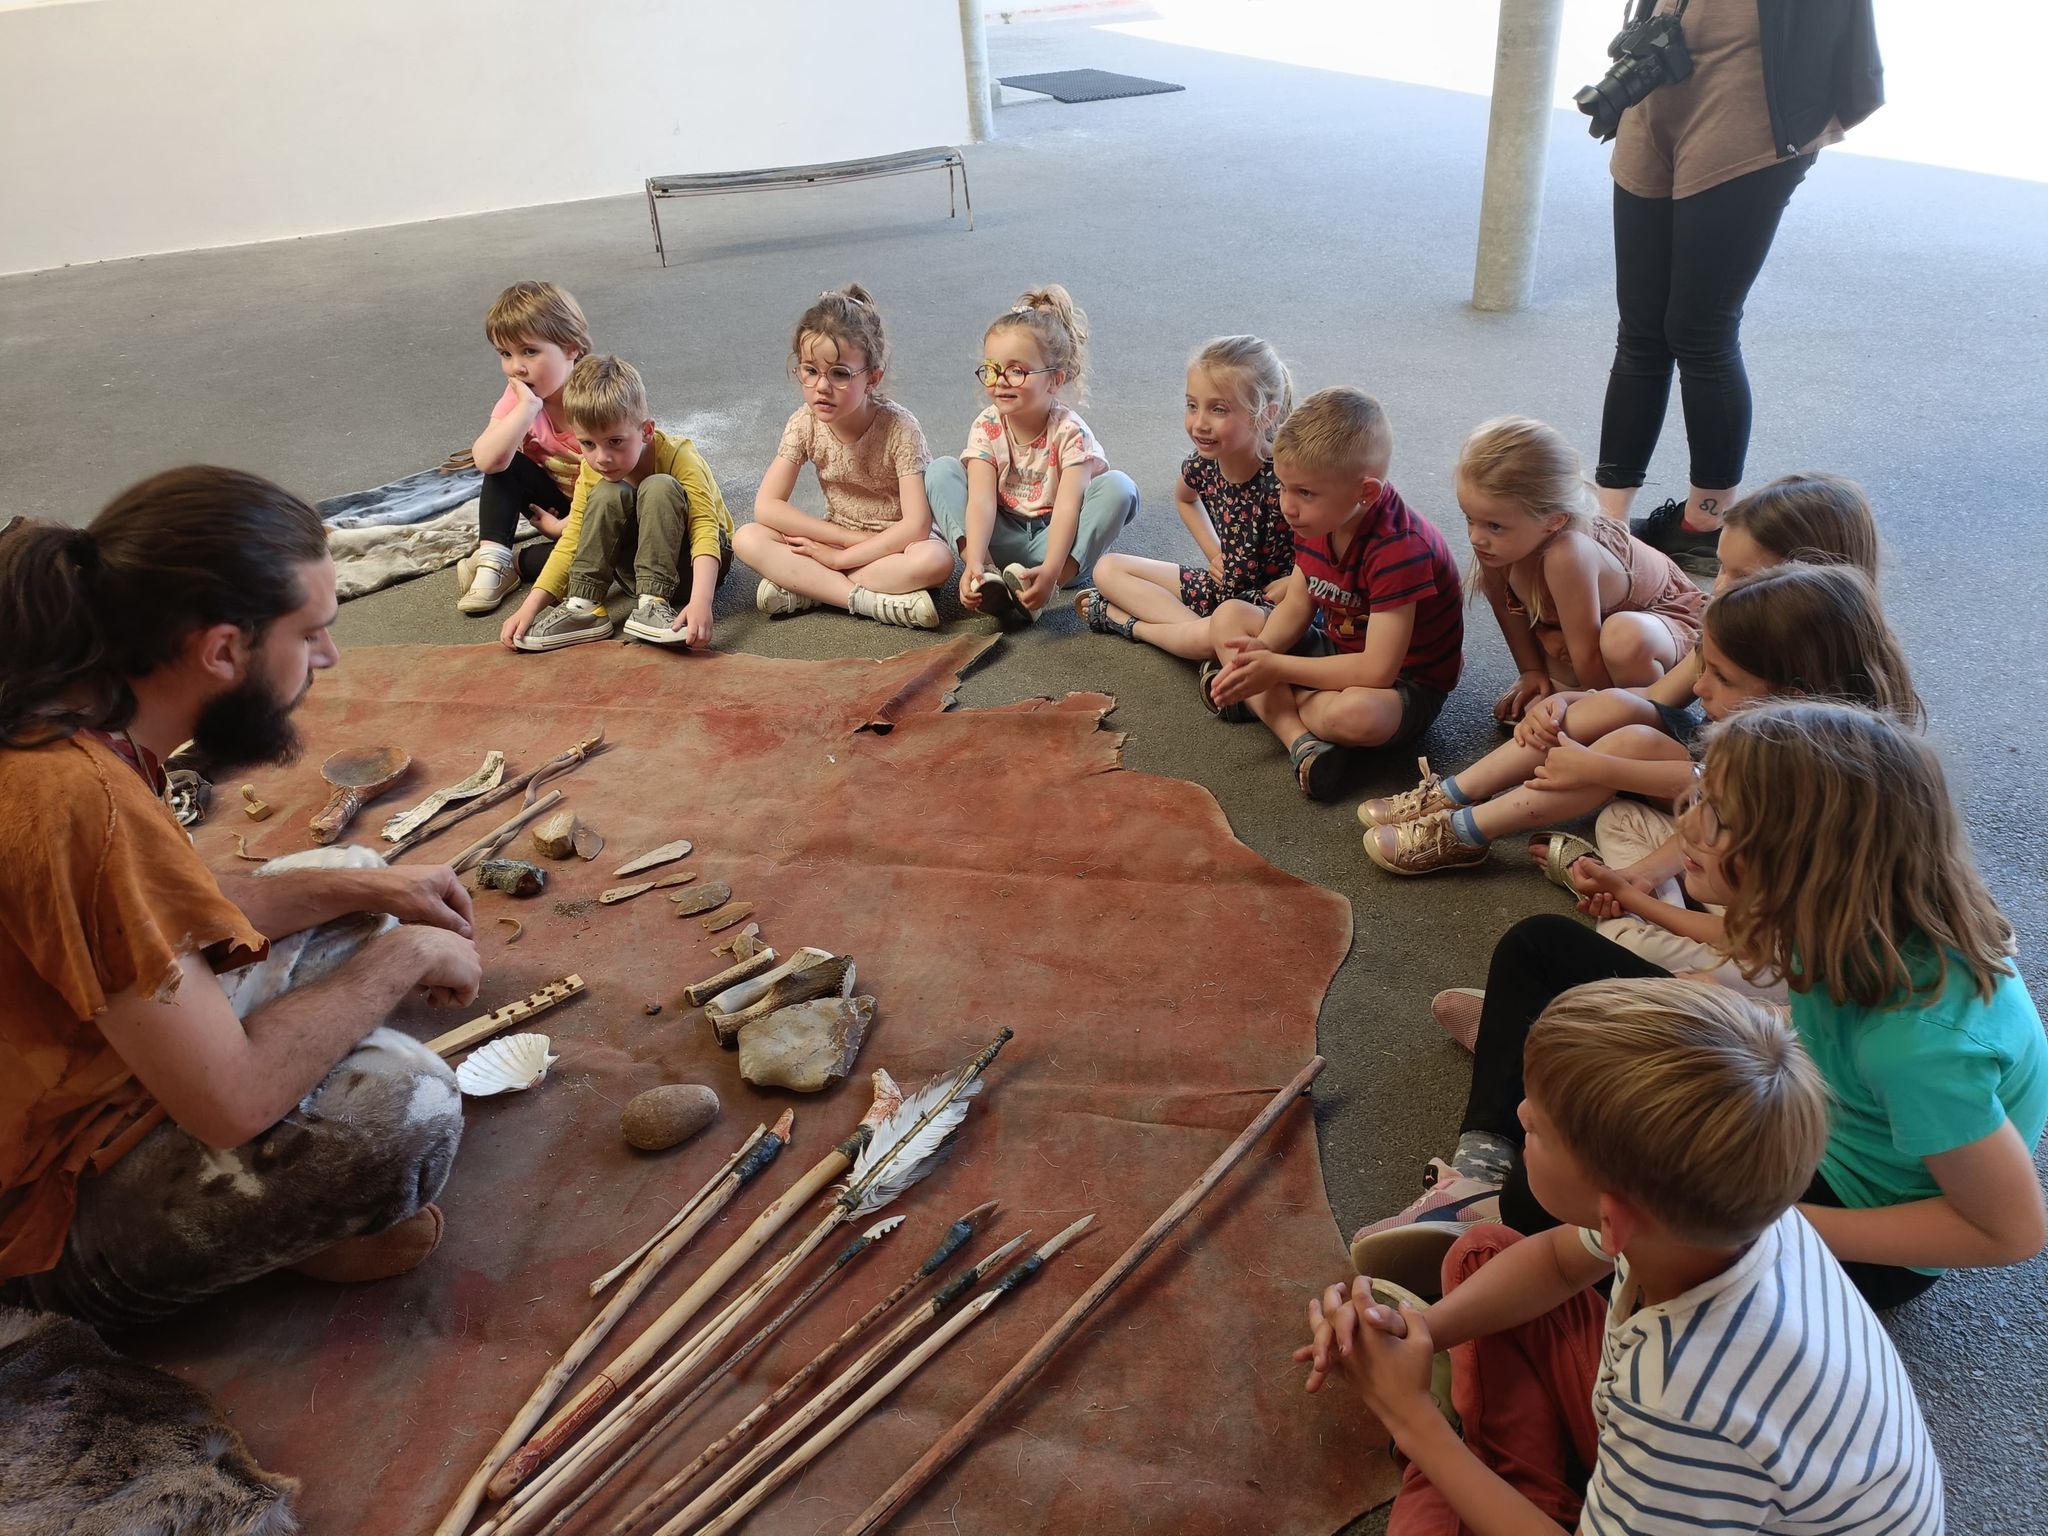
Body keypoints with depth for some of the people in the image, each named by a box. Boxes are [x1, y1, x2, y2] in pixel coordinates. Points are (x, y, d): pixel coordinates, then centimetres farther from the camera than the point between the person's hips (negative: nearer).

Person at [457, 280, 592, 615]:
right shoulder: (519, 395, -10)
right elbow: (485, 460, -26)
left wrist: (564, 526, -17)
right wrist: (528, 407, -33)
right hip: (555, 504, 5)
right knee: (504, 465, -17)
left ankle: (513, 565, -19)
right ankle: (491, 557, -22)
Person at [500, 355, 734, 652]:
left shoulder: (678, 456, -23)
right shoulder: (592, 472, -7)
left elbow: (706, 528, -34)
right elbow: (572, 544, -8)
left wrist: (701, 601, -51)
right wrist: (530, 607, -21)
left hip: (691, 563, -4)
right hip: (644, 567, 4)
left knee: (658, 487, -30)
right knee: (608, 494, -23)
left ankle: (652, 603, -33)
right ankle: (583, 607, -23)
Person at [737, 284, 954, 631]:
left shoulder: (898, 427, -21)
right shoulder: (805, 423, -11)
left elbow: (916, 524, -27)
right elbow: (766, 506, -15)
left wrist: (841, 557, -25)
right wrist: (852, 537, -21)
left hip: (895, 543, -3)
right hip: (836, 536, 3)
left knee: (936, 559, -37)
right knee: (746, 539, -20)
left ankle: (804, 587, -24)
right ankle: (878, 600, -27)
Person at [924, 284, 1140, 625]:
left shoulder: (1070, 431, -16)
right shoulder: (986, 428, -9)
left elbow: (1067, 506, -28)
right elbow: (981, 500, -22)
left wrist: (1050, 571, -44)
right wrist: (975, 562, -40)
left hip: (1055, 539, -2)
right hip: (1005, 539, 2)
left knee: (1118, 487, -27)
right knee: (940, 471, -15)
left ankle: (1039, 591, -37)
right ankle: (989, 577, -33)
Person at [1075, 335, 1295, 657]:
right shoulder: (1203, 463, -8)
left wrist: (1283, 590, -24)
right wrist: (1215, 553, 8)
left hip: (1268, 599, -7)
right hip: (1220, 585, 7)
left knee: (1209, 638, -38)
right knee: (1108, 568, 5)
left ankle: (1129, 623, -9)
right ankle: (1197, 625, -9)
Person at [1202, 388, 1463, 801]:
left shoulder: (1399, 548, -32)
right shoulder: (1317, 518, -7)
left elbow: (1376, 671, -34)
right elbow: (1297, 605, 1)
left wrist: (1277, 668, -30)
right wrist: (1261, 649, -21)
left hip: (1405, 682, -8)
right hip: (1338, 649, 9)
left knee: (1356, 713, -42)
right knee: (1229, 616, -2)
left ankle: (1259, 702, -10)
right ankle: (1301, 739, -21)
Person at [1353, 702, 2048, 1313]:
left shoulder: (1916, 1037, -38)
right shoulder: (1862, 905, -18)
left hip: (1860, 1223, -7)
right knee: (1538, 946, 3)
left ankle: (1497, 1208, 5)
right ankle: (1483, 1168, -6)